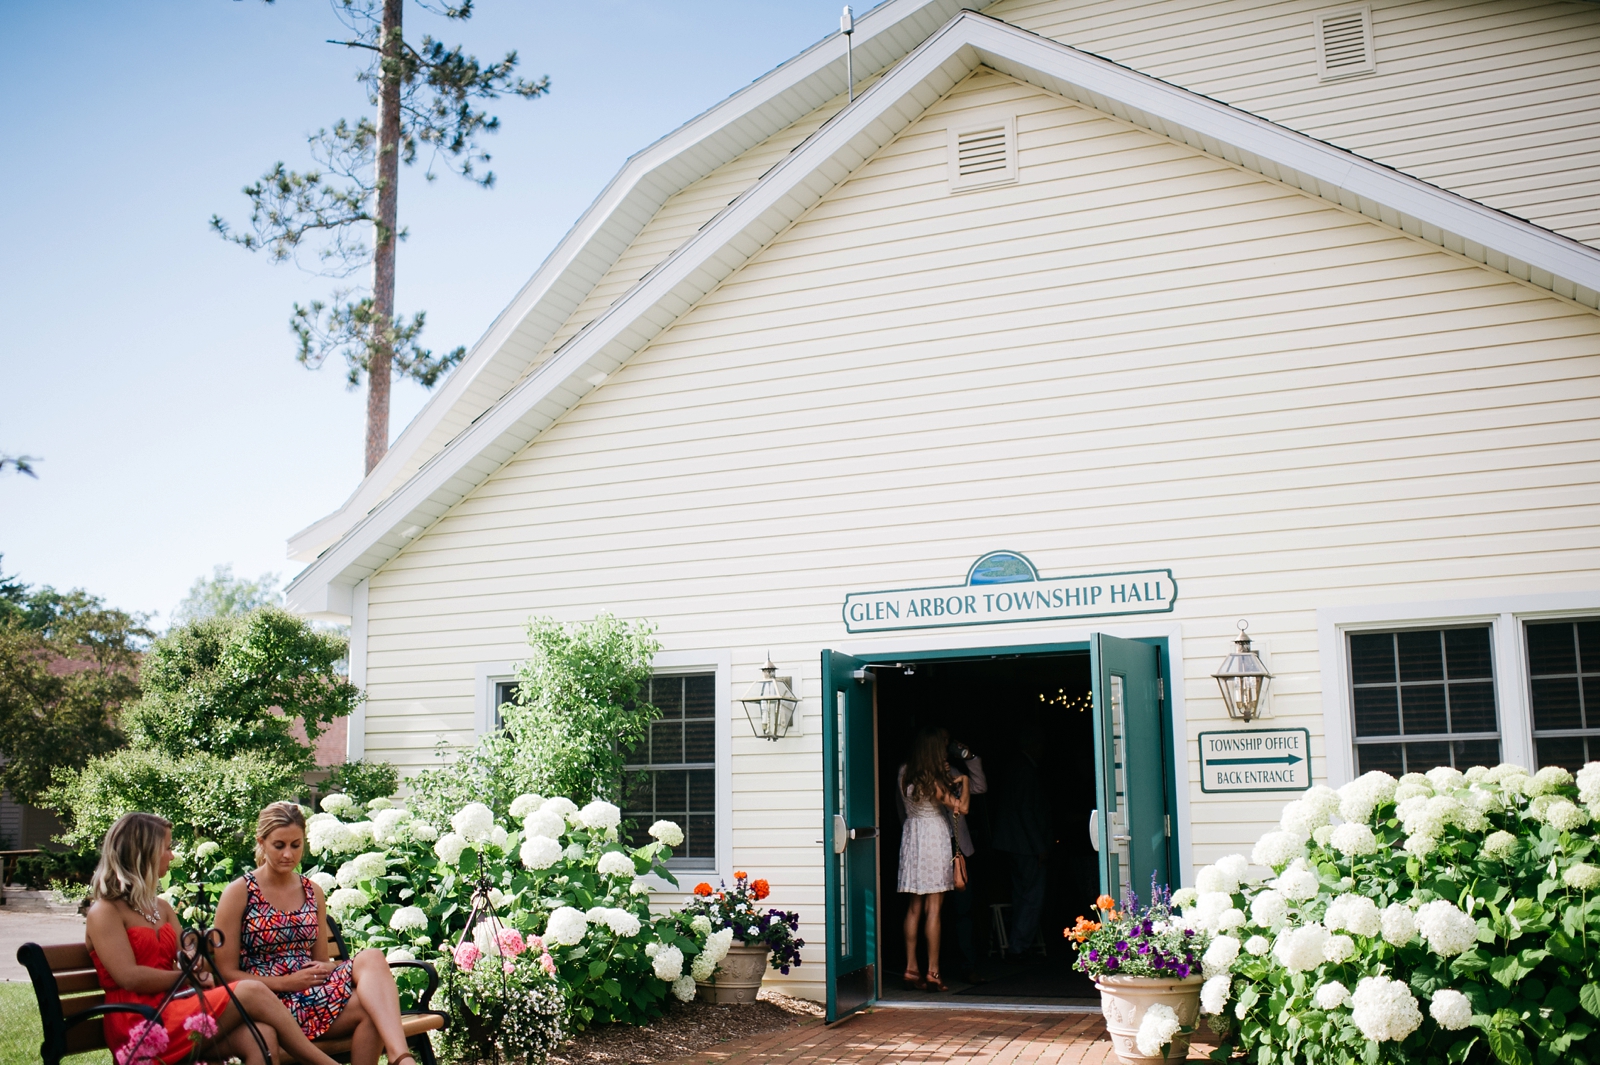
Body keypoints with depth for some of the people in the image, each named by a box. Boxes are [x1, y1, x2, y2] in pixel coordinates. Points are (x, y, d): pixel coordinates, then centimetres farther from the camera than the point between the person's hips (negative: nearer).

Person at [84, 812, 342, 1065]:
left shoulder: (161, 908, 22)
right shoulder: (104, 912, -2)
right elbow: (130, 977, -13)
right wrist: (191, 978, -5)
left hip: (174, 1009, 7)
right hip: (139, 1024, -7)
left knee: (260, 1037, -25)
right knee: (251, 993, -24)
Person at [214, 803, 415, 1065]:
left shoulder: (313, 893, 16)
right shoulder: (239, 893, 1)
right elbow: (226, 973, -3)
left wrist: (326, 969, -6)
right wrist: (287, 982, -14)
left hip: (315, 993, 5)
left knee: (371, 958, -30)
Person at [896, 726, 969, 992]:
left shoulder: (905, 774, 1)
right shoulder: (934, 780, -18)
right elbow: (961, 807, -14)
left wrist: (948, 779, 18)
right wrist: (963, 780, 2)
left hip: (911, 837, 7)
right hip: (934, 839, -7)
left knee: (915, 906, 11)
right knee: (933, 907, -2)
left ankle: (911, 969, 12)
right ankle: (932, 972, 0)